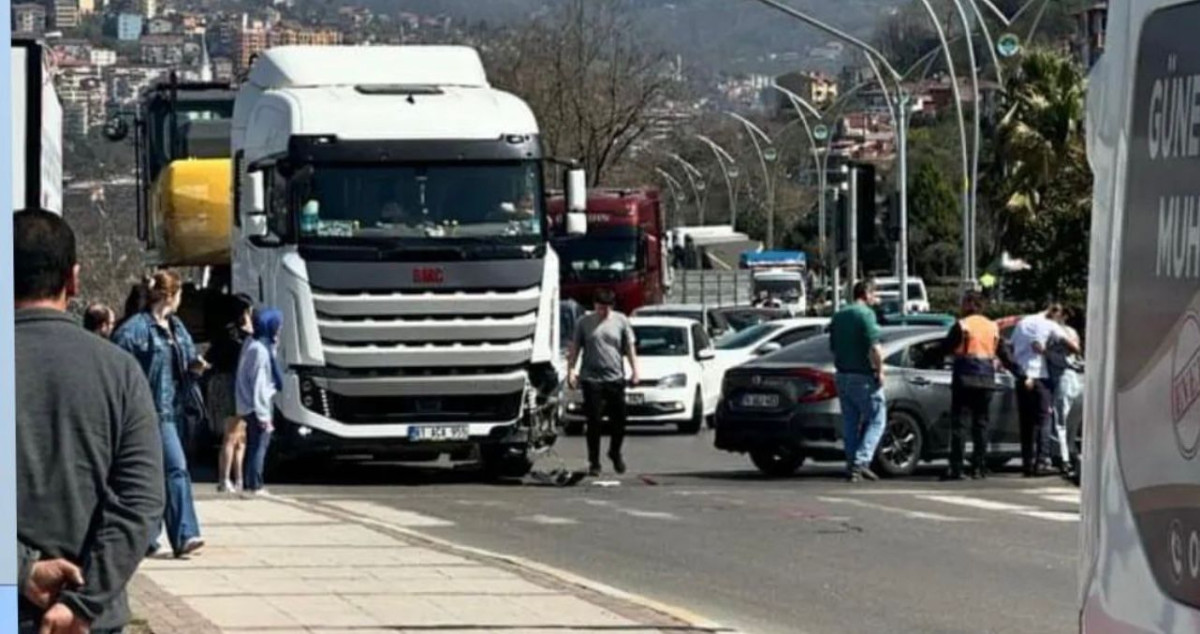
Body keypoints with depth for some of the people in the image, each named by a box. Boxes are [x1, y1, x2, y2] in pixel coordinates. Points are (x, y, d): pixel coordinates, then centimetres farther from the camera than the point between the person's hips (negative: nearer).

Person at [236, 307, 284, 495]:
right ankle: (255, 486, -5)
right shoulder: (260, 349, -18)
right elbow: (259, 384, -20)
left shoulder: (252, 344, 11)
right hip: (258, 407, -10)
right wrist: (264, 415, -20)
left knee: (254, 445, 14)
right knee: (259, 445, -6)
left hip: (250, 406, 10)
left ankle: (250, 484, 18)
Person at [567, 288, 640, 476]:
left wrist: (634, 370, 1)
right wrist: (570, 371, -2)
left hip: (615, 378, 1)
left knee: (619, 420, 4)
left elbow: (630, 347, 10)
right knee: (594, 423, -2)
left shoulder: (621, 321, 7)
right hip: (591, 379, -1)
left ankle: (615, 452, 29)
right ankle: (594, 462, 5)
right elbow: (574, 348, 7)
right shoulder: (584, 323, 4)